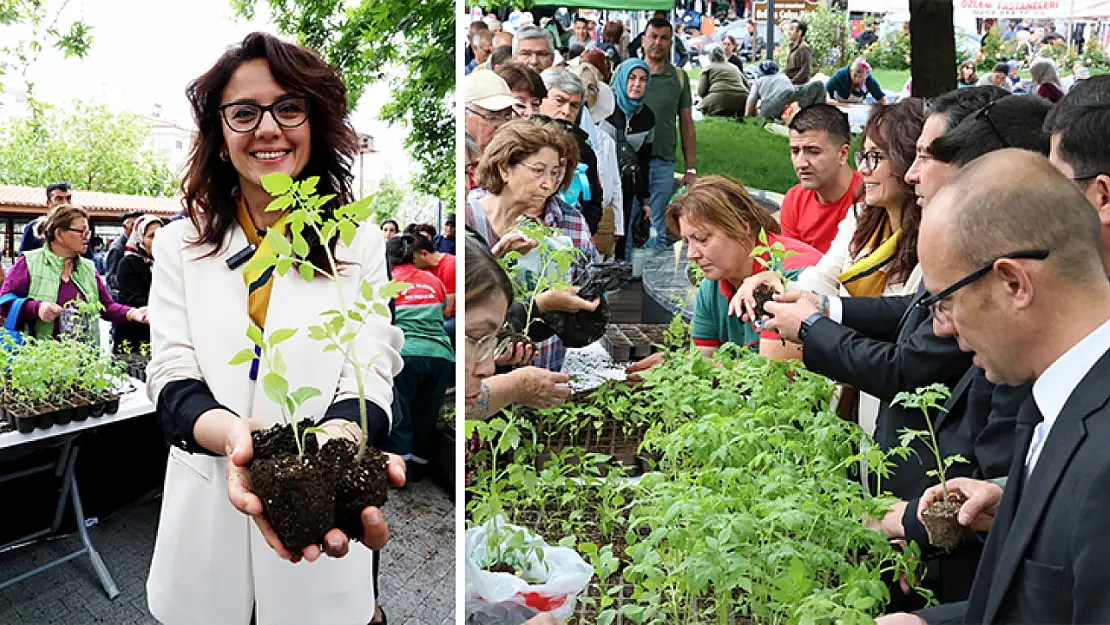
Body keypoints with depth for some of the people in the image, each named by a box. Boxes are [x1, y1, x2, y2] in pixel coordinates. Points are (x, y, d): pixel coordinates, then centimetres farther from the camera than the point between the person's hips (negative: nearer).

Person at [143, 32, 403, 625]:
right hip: (207, 522, 1)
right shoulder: (179, 245, 3)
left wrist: (338, 440, -34)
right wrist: (235, 437, -29)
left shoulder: (361, 246, 1)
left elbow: (370, 377, -9)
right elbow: (172, 379, -5)